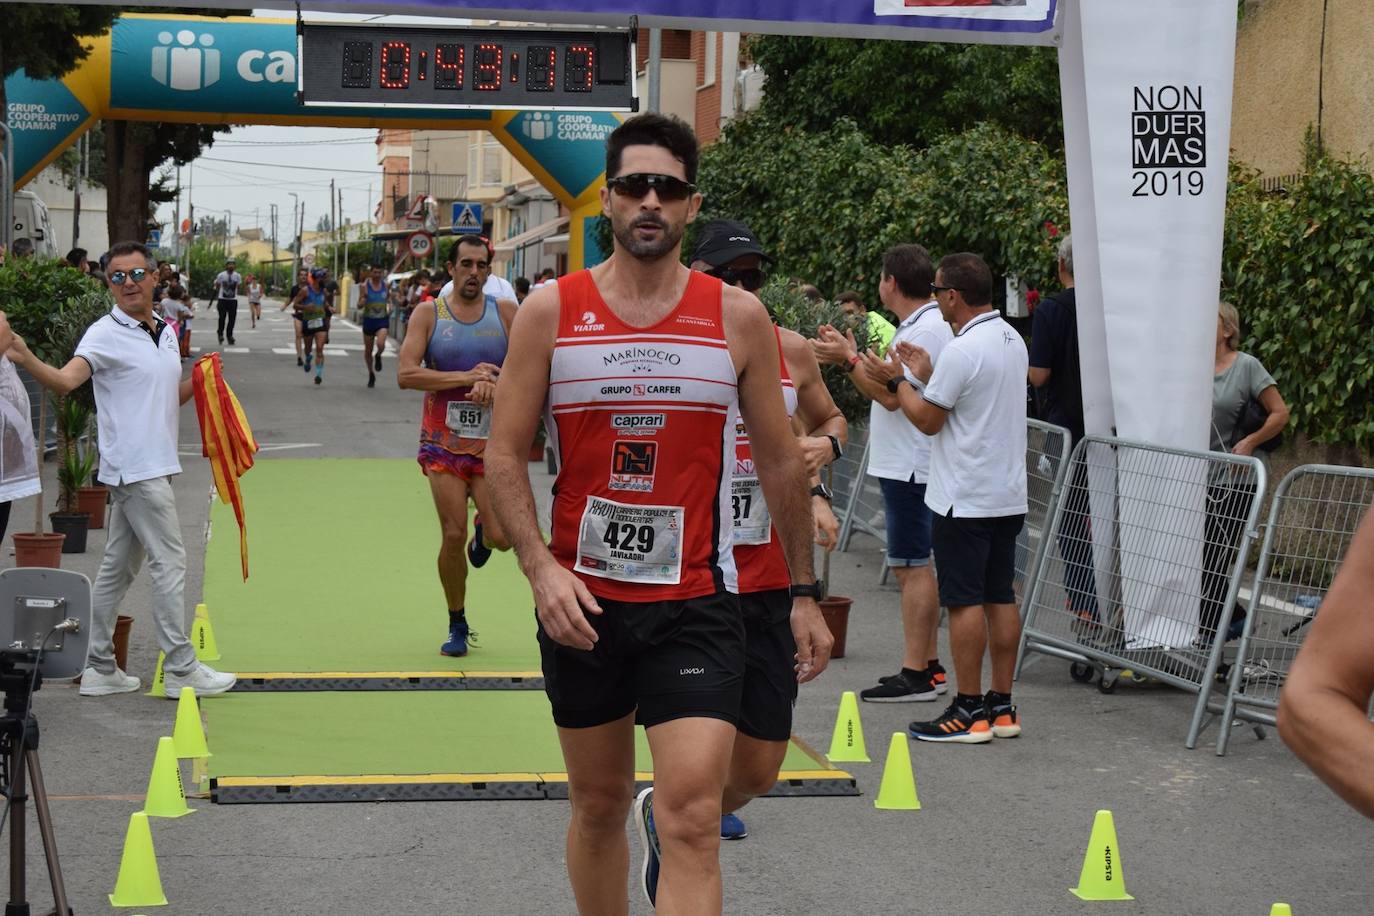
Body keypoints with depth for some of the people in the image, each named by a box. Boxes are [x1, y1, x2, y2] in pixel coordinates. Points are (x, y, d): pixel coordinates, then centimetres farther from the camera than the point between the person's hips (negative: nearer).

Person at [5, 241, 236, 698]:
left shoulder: (166, 331, 14)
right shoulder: (106, 334, -11)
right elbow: (65, 380, -26)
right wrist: (26, 359, -44)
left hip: (155, 467, 8)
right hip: (136, 468, -8)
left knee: (118, 568, 11)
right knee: (170, 563, -5)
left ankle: (99, 669, 17)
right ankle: (181, 669, 1)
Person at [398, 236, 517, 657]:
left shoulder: (506, 312, 3)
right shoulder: (429, 313, -1)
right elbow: (405, 374, -12)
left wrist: (493, 383, -21)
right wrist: (466, 377, -17)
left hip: (492, 441, 1)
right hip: (444, 442, -1)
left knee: (502, 537, -10)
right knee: (453, 536, -4)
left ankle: (483, 533, 30)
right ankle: (457, 626, 15)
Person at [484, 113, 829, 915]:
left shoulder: (737, 316, 1)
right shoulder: (550, 311, 0)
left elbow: (781, 461, 8)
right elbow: (506, 453, 0)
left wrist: (805, 591, 9)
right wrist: (541, 568, -13)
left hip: (696, 603, -1)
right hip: (582, 601, 1)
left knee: (692, 824, -12)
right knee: (598, 806, 15)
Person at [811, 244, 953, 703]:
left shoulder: (925, 329, -16)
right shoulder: (918, 325, 17)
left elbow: (890, 395, -20)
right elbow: (889, 387, 17)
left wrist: (848, 358, -12)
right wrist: (849, 355, 17)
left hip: (910, 468, -11)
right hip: (903, 465, 11)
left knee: (913, 566, -8)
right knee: (916, 567, 13)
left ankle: (915, 674, -6)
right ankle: (929, 666, 19)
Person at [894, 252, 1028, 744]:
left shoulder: (962, 350, -18)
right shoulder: (1012, 340, 11)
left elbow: (928, 420, -11)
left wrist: (899, 380, 3)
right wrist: (927, 374, 18)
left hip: (964, 499, -9)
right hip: (1008, 494, 9)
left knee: (965, 601, -4)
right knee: (1001, 597, 10)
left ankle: (969, 712, -1)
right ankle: (1001, 707, 15)